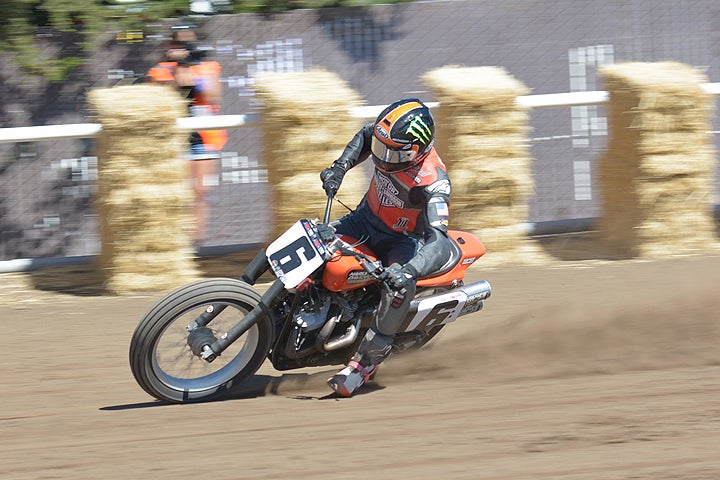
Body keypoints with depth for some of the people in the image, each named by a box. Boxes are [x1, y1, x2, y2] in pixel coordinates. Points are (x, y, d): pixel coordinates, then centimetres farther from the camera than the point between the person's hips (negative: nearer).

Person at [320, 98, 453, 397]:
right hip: (365, 220, 6)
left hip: (402, 240, -6)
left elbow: (437, 241, -42)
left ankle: (366, 362, -24)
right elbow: (365, 136, 9)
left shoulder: (433, 183, -34)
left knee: (399, 287, -35)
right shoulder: (390, 142, -18)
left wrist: (409, 270, -59)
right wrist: (340, 167, -6)